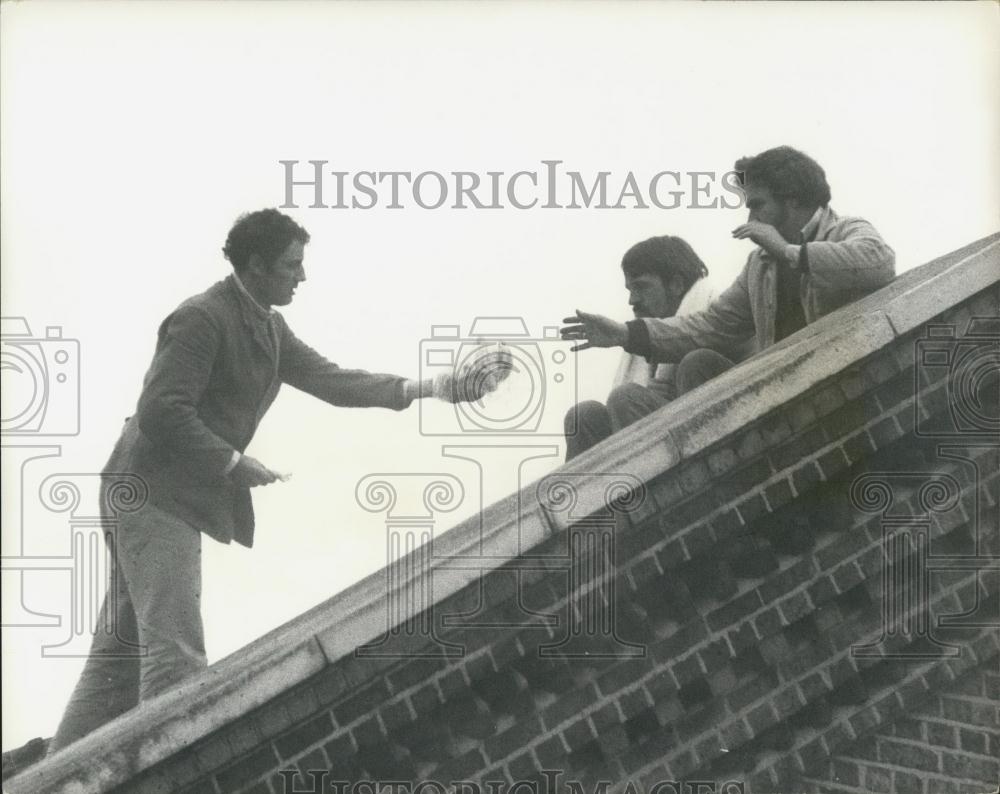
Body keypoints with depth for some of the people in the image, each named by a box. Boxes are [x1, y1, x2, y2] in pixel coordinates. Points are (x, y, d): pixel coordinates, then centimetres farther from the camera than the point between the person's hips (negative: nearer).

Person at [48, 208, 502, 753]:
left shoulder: (269, 330, 16)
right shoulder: (202, 319, -14)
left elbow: (331, 381, 12)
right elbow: (159, 412, -21)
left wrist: (426, 389, 3)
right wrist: (235, 462, -18)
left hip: (179, 500, 10)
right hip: (155, 495, -10)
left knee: (121, 654, 8)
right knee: (174, 651, -16)